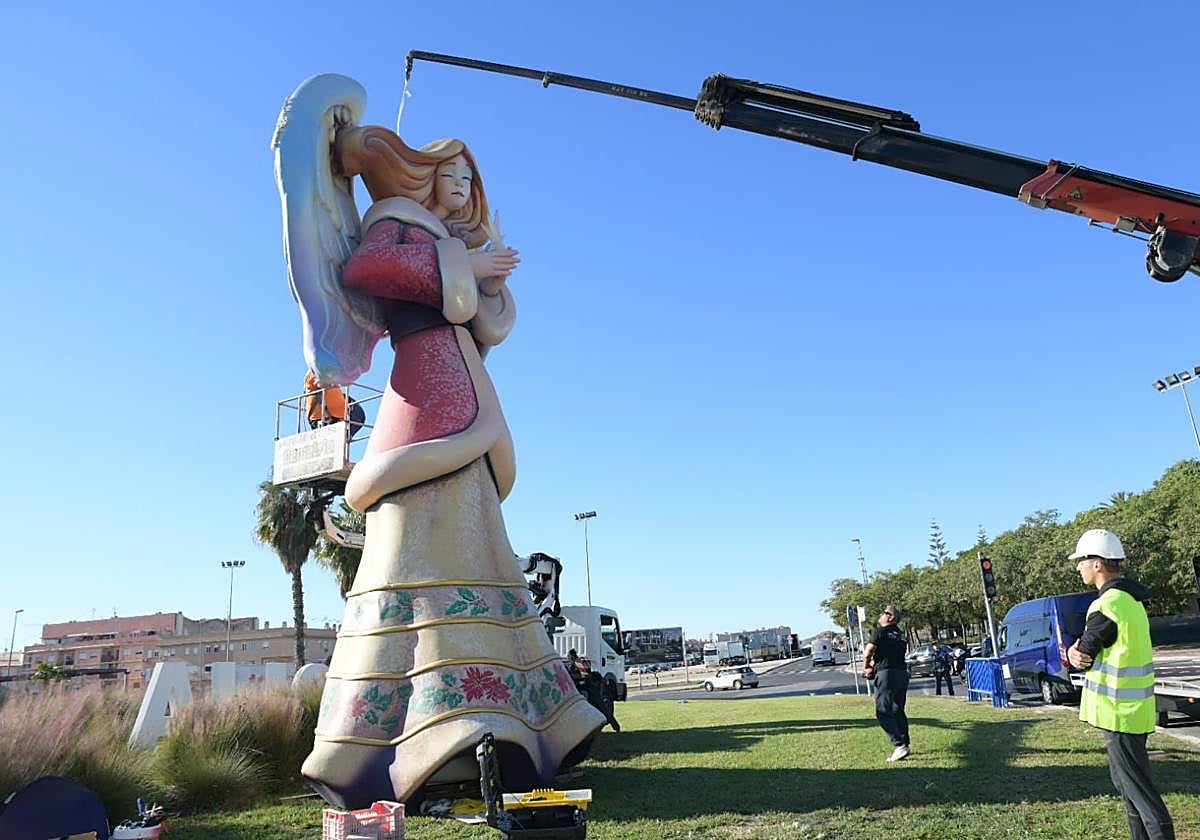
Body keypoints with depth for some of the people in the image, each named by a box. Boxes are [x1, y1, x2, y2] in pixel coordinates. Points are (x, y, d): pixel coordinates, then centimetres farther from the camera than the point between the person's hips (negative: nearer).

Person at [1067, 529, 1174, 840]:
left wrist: (1073, 653, 5)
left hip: (1119, 711, -10)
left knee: (1139, 790, -3)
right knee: (1125, 782, 20)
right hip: (1133, 708, 10)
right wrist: (1078, 653, -8)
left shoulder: (1105, 607, -22)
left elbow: (1082, 655, -13)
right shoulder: (1130, 600, 8)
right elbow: (1088, 651, 9)